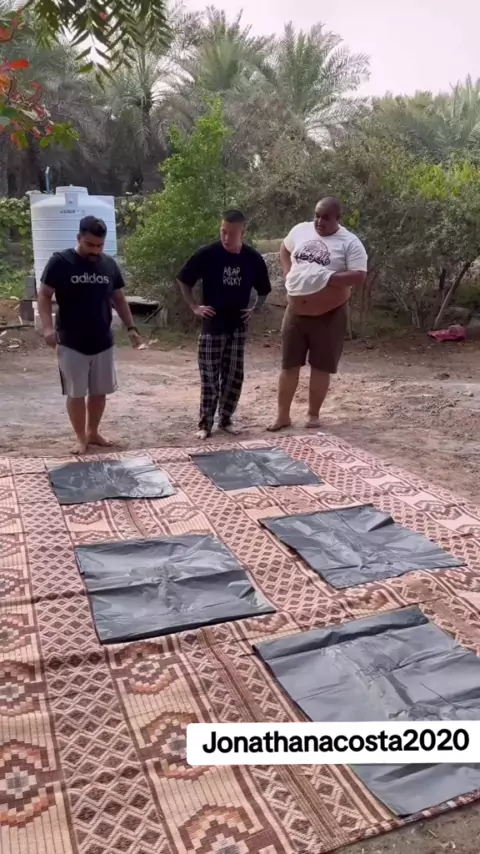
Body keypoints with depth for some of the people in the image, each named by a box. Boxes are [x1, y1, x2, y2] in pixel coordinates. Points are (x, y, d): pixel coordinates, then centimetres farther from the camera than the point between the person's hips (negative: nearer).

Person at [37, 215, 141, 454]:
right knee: (76, 393, 3)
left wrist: (131, 327, 5)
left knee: (99, 391, 12)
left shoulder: (109, 264, 5)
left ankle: (93, 432, 29)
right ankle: (81, 438, 17)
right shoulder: (60, 262, -8)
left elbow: (119, 299, 13)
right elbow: (44, 296, -6)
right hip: (71, 344, -4)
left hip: (103, 342, 4)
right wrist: (48, 327, -20)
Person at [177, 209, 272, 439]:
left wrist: (255, 309, 2)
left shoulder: (253, 258, -2)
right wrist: (194, 307, -4)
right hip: (212, 326, -3)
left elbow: (264, 289, 14)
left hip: (238, 327, 3)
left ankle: (226, 419, 23)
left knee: (234, 376, 8)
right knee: (209, 377, 0)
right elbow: (183, 281, 1)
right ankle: (205, 424, 10)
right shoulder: (207, 254, -10)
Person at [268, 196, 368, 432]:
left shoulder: (350, 243, -9)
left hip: (329, 316, -3)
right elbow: (285, 249, 23)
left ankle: (313, 414, 19)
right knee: (289, 364, 6)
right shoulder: (300, 230, 4)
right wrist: (289, 274, 5)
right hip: (295, 313, 4)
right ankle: (282, 415, 16)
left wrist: (327, 278, -27)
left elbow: (359, 277, -18)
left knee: (321, 367, 5)